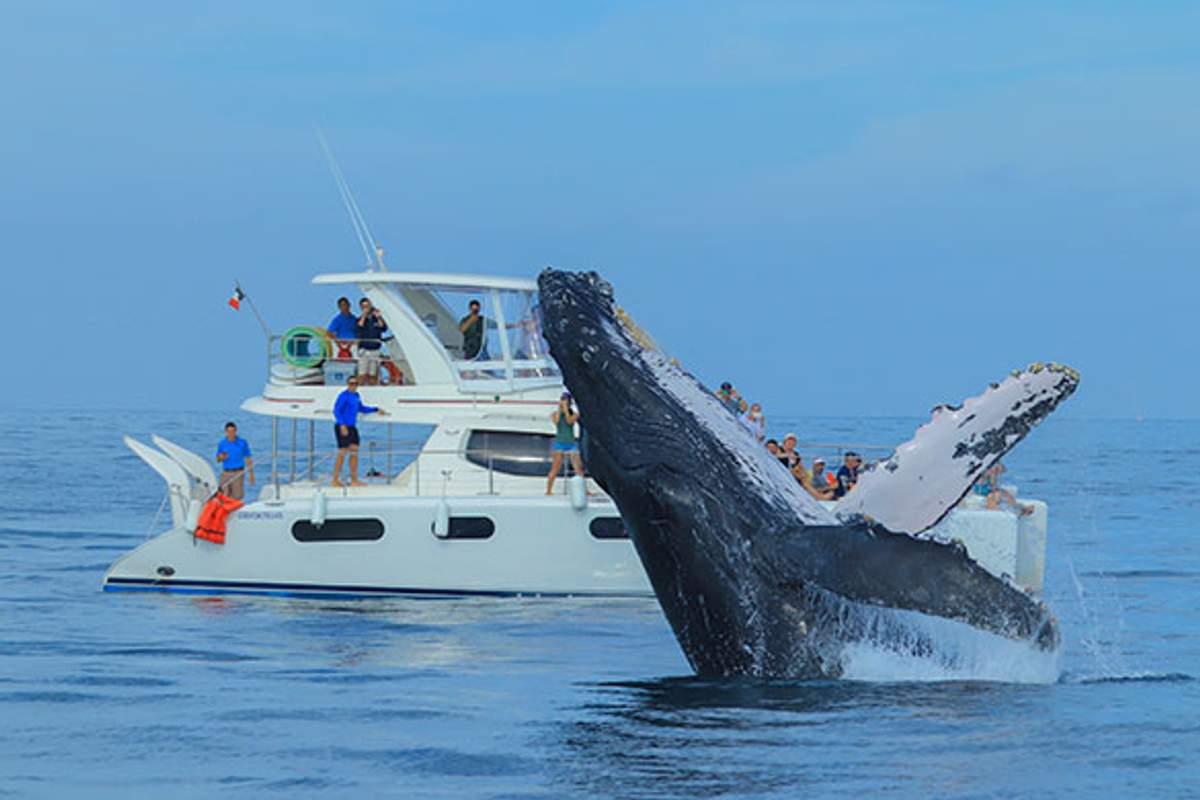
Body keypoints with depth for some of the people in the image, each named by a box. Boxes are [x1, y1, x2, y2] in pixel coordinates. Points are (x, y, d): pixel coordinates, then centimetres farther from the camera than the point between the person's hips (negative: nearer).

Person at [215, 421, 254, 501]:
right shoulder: (222, 444, 5)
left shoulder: (243, 443, 1)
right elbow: (218, 460, 12)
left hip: (238, 473, -2)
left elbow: (248, 459, 4)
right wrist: (221, 457, -12)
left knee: (237, 497, -6)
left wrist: (251, 474, 0)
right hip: (226, 473, 2)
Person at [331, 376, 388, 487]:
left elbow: (361, 409, 27)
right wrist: (342, 425, -30)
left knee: (354, 453, 4)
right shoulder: (343, 395, -14)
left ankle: (354, 480, 6)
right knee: (342, 454, -8)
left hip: (351, 428, 9)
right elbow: (336, 410, -21)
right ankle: (335, 481, -2)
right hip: (342, 428, -9)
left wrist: (376, 410, 25)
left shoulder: (356, 395, 13)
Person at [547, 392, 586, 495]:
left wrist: (566, 409, -11)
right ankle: (548, 491, -6)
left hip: (571, 444, 1)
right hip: (559, 443, -1)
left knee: (579, 469, -3)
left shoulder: (574, 414, 4)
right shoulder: (555, 414, 4)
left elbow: (569, 421, -15)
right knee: (555, 469, -8)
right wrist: (559, 409, -12)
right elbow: (556, 421, -17)